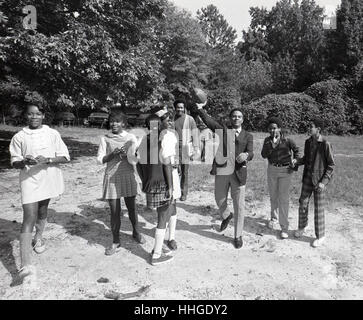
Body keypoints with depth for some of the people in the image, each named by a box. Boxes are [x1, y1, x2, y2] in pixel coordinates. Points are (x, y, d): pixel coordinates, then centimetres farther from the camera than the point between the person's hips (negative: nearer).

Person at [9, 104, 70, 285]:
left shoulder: (53, 134, 0)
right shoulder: (19, 137, -1)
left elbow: (64, 157, -3)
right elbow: (14, 163, 1)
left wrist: (47, 160, -19)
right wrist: (24, 162, -21)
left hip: (49, 180, 2)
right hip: (29, 180, -2)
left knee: (42, 211, 21)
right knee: (29, 218, -9)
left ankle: (39, 237, 50)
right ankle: (25, 266, -11)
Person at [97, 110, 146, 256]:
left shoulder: (131, 138, 0)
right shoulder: (105, 139, 1)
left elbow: (136, 159, 0)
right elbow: (100, 160, 0)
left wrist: (127, 155, -21)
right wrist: (113, 154, -16)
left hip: (128, 176, 0)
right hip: (111, 177, 0)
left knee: (131, 207, 12)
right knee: (114, 211, 4)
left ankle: (136, 232, 36)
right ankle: (115, 242, 19)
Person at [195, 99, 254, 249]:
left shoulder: (248, 136, 8)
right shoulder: (223, 130, 9)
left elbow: (250, 154, -5)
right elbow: (209, 121, -7)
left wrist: (246, 155, -29)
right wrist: (200, 108, -22)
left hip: (239, 173, -1)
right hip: (221, 171, 1)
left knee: (239, 206, 4)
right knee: (220, 201, 14)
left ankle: (238, 236, 21)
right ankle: (226, 216, 49)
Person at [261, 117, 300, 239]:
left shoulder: (287, 140, -10)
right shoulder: (267, 140, -3)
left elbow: (296, 150, 8)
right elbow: (264, 155, -11)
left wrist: (295, 160, -5)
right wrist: (272, 145, -23)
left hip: (285, 171, -3)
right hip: (272, 170, 3)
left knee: (283, 199, -6)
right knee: (273, 196, 16)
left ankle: (284, 228, 1)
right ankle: (274, 217, 39)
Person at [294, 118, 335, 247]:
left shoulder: (326, 144, -15)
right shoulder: (308, 142, 4)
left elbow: (331, 165, -11)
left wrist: (324, 181, -17)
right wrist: (297, 161, -4)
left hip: (319, 180, -5)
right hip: (308, 177, 6)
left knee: (319, 209, 4)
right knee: (303, 204, 12)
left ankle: (320, 236, 20)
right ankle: (302, 227, 33)